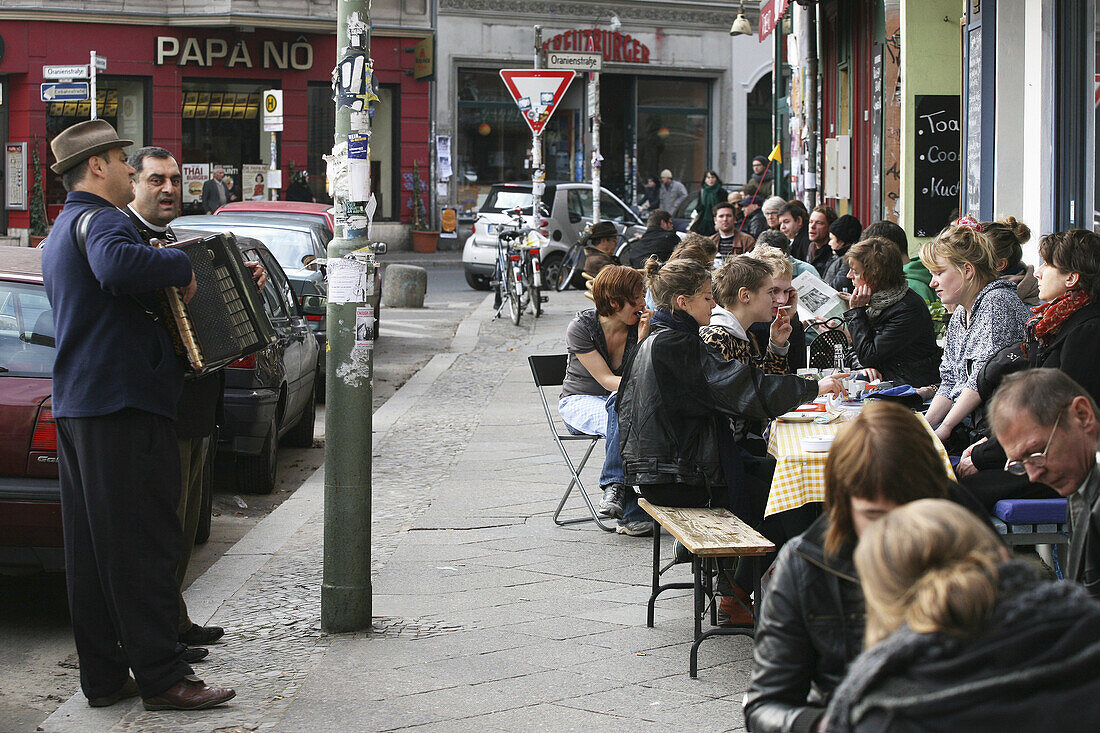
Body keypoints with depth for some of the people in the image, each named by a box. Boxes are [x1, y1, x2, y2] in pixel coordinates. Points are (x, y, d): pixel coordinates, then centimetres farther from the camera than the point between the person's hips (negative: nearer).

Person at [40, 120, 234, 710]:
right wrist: (182, 267, -21)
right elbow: (118, 265, -35)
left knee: (92, 546, 10)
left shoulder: (61, 232, 22)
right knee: (143, 544, -7)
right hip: (123, 403, -10)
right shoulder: (99, 219, -11)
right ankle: (162, 677, -4)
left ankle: (103, 676, 15)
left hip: (75, 406, 10)